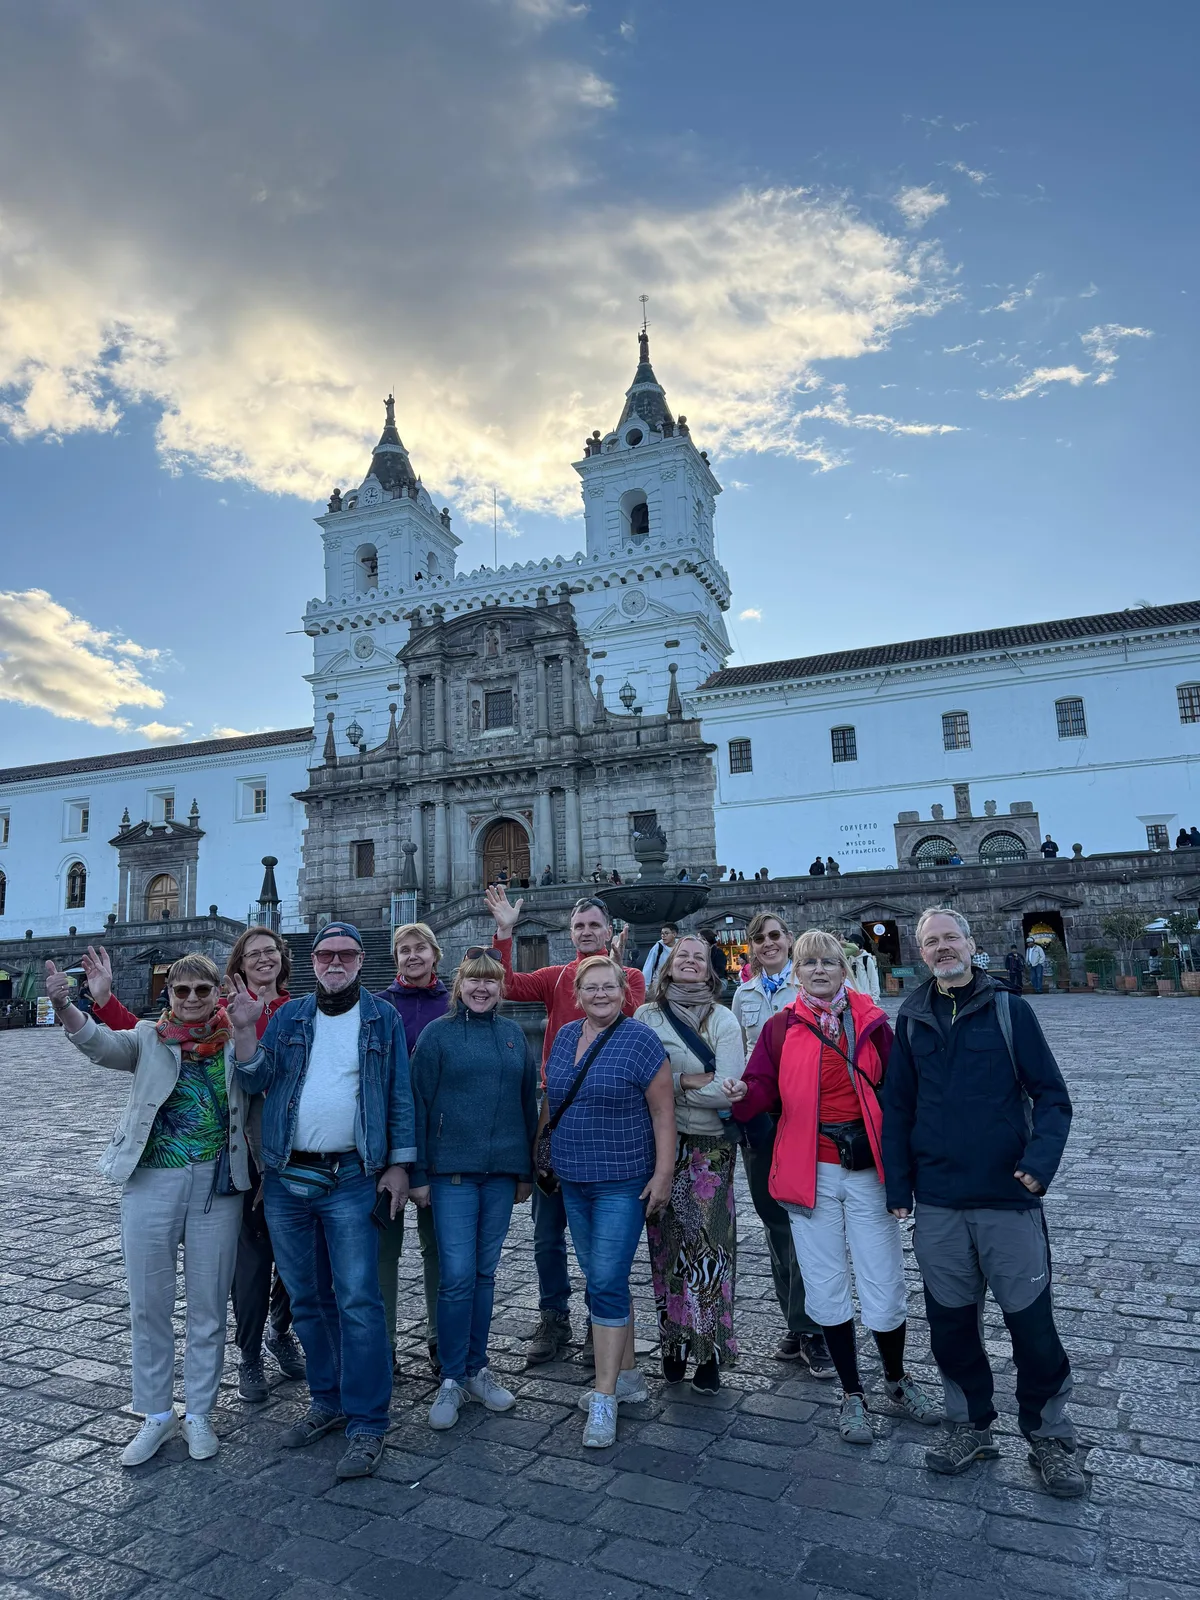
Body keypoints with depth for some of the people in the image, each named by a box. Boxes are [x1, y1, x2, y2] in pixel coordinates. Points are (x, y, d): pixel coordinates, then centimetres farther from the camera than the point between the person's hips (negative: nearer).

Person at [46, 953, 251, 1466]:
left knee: (208, 1305, 10)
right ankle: (156, 1415, 28)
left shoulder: (235, 1040, 2)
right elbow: (99, 1043, -18)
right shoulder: (149, 1039, 1)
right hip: (151, 1182, 1)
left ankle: (198, 1414, 28)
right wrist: (64, 1006, -38)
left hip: (217, 1184, 0)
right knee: (148, 1304, 10)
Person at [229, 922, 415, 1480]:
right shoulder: (289, 1016, 9)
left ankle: (366, 1425, 5)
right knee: (306, 1299, 13)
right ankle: (328, 1401, 30)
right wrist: (244, 1031, -15)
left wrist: (398, 1162, -3)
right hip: (286, 1180, 4)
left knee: (357, 1301, -6)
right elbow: (256, 1082, 1)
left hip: (351, 1180, -3)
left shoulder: (383, 1019, 3)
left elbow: (400, 1095, 3)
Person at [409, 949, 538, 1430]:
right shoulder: (437, 1034, -2)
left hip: (502, 1172, 3)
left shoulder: (513, 1034, 8)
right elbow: (419, 1106, -3)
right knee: (457, 1274, -4)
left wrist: (527, 1171, 12)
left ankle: (477, 1370, 24)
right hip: (453, 1170, -3)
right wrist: (418, 1174, -6)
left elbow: (528, 1102, 12)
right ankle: (452, 1380, 11)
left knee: (485, 1272, 11)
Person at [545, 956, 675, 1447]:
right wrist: (553, 1159, 16)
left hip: (623, 1181, -6)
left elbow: (662, 1110, -11)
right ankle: (628, 1375, 30)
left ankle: (604, 1398, 3)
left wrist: (663, 1173, -13)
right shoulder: (565, 1036, 6)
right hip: (573, 1180, 6)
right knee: (602, 1279, 15)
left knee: (607, 1282, -8)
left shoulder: (639, 1039, -12)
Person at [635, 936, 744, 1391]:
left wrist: (668, 1086, -8)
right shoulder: (645, 1017, 3)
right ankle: (673, 1341, 23)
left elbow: (727, 1091, -12)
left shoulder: (723, 1020, -2)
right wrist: (688, 1080, -13)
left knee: (708, 1243, -2)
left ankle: (710, 1351, 11)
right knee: (666, 1243, 7)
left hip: (709, 1148, -2)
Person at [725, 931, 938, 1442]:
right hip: (810, 1172, 1)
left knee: (884, 1294, 4)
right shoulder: (781, 1028, 0)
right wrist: (741, 1093, -28)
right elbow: (764, 1090, -6)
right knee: (827, 1291, 10)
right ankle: (852, 1394, 31)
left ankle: (897, 1379, 34)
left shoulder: (872, 1022, 0)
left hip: (867, 1171, 0)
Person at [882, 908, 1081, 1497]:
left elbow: (1051, 1095, -3)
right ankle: (970, 1426, 32)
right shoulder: (911, 1019, 5)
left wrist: (1040, 1160, -18)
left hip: (1009, 1198, -2)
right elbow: (897, 1108, 8)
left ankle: (1050, 1437, 27)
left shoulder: (1009, 1010, -2)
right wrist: (897, 1187, 3)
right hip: (937, 1204, 3)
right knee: (950, 1321, 12)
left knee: (1031, 1321, 5)